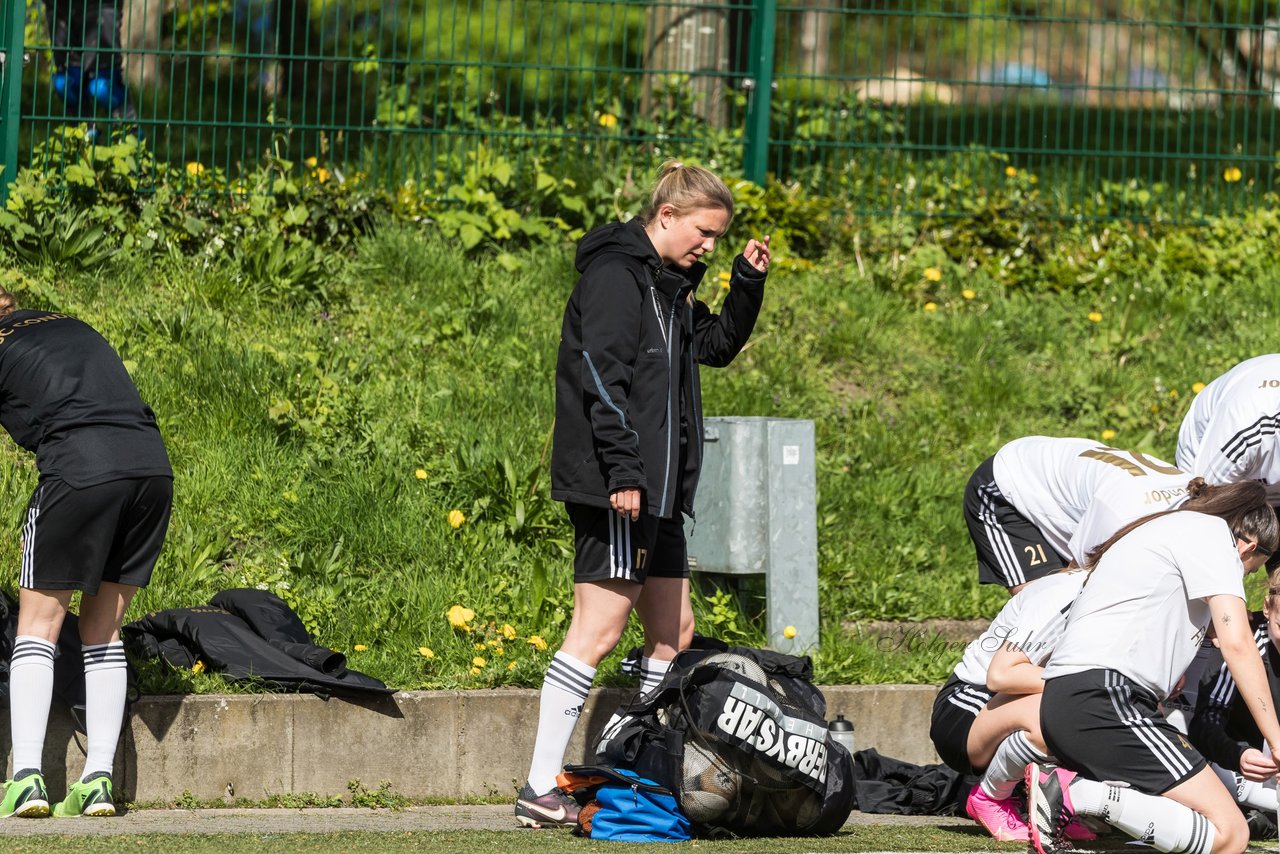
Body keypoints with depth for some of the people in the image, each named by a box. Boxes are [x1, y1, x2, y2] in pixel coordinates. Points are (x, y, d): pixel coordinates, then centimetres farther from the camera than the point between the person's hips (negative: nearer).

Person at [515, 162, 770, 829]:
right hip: (615, 487, -10)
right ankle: (540, 791, -13)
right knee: (599, 629, -13)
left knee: (671, 632, 11)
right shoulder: (615, 276, -10)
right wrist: (622, 470, -24)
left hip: (657, 489, 10)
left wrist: (747, 282, 17)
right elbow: (602, 377, -18)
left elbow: (717, 344, 32)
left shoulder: (666, 285, 19)